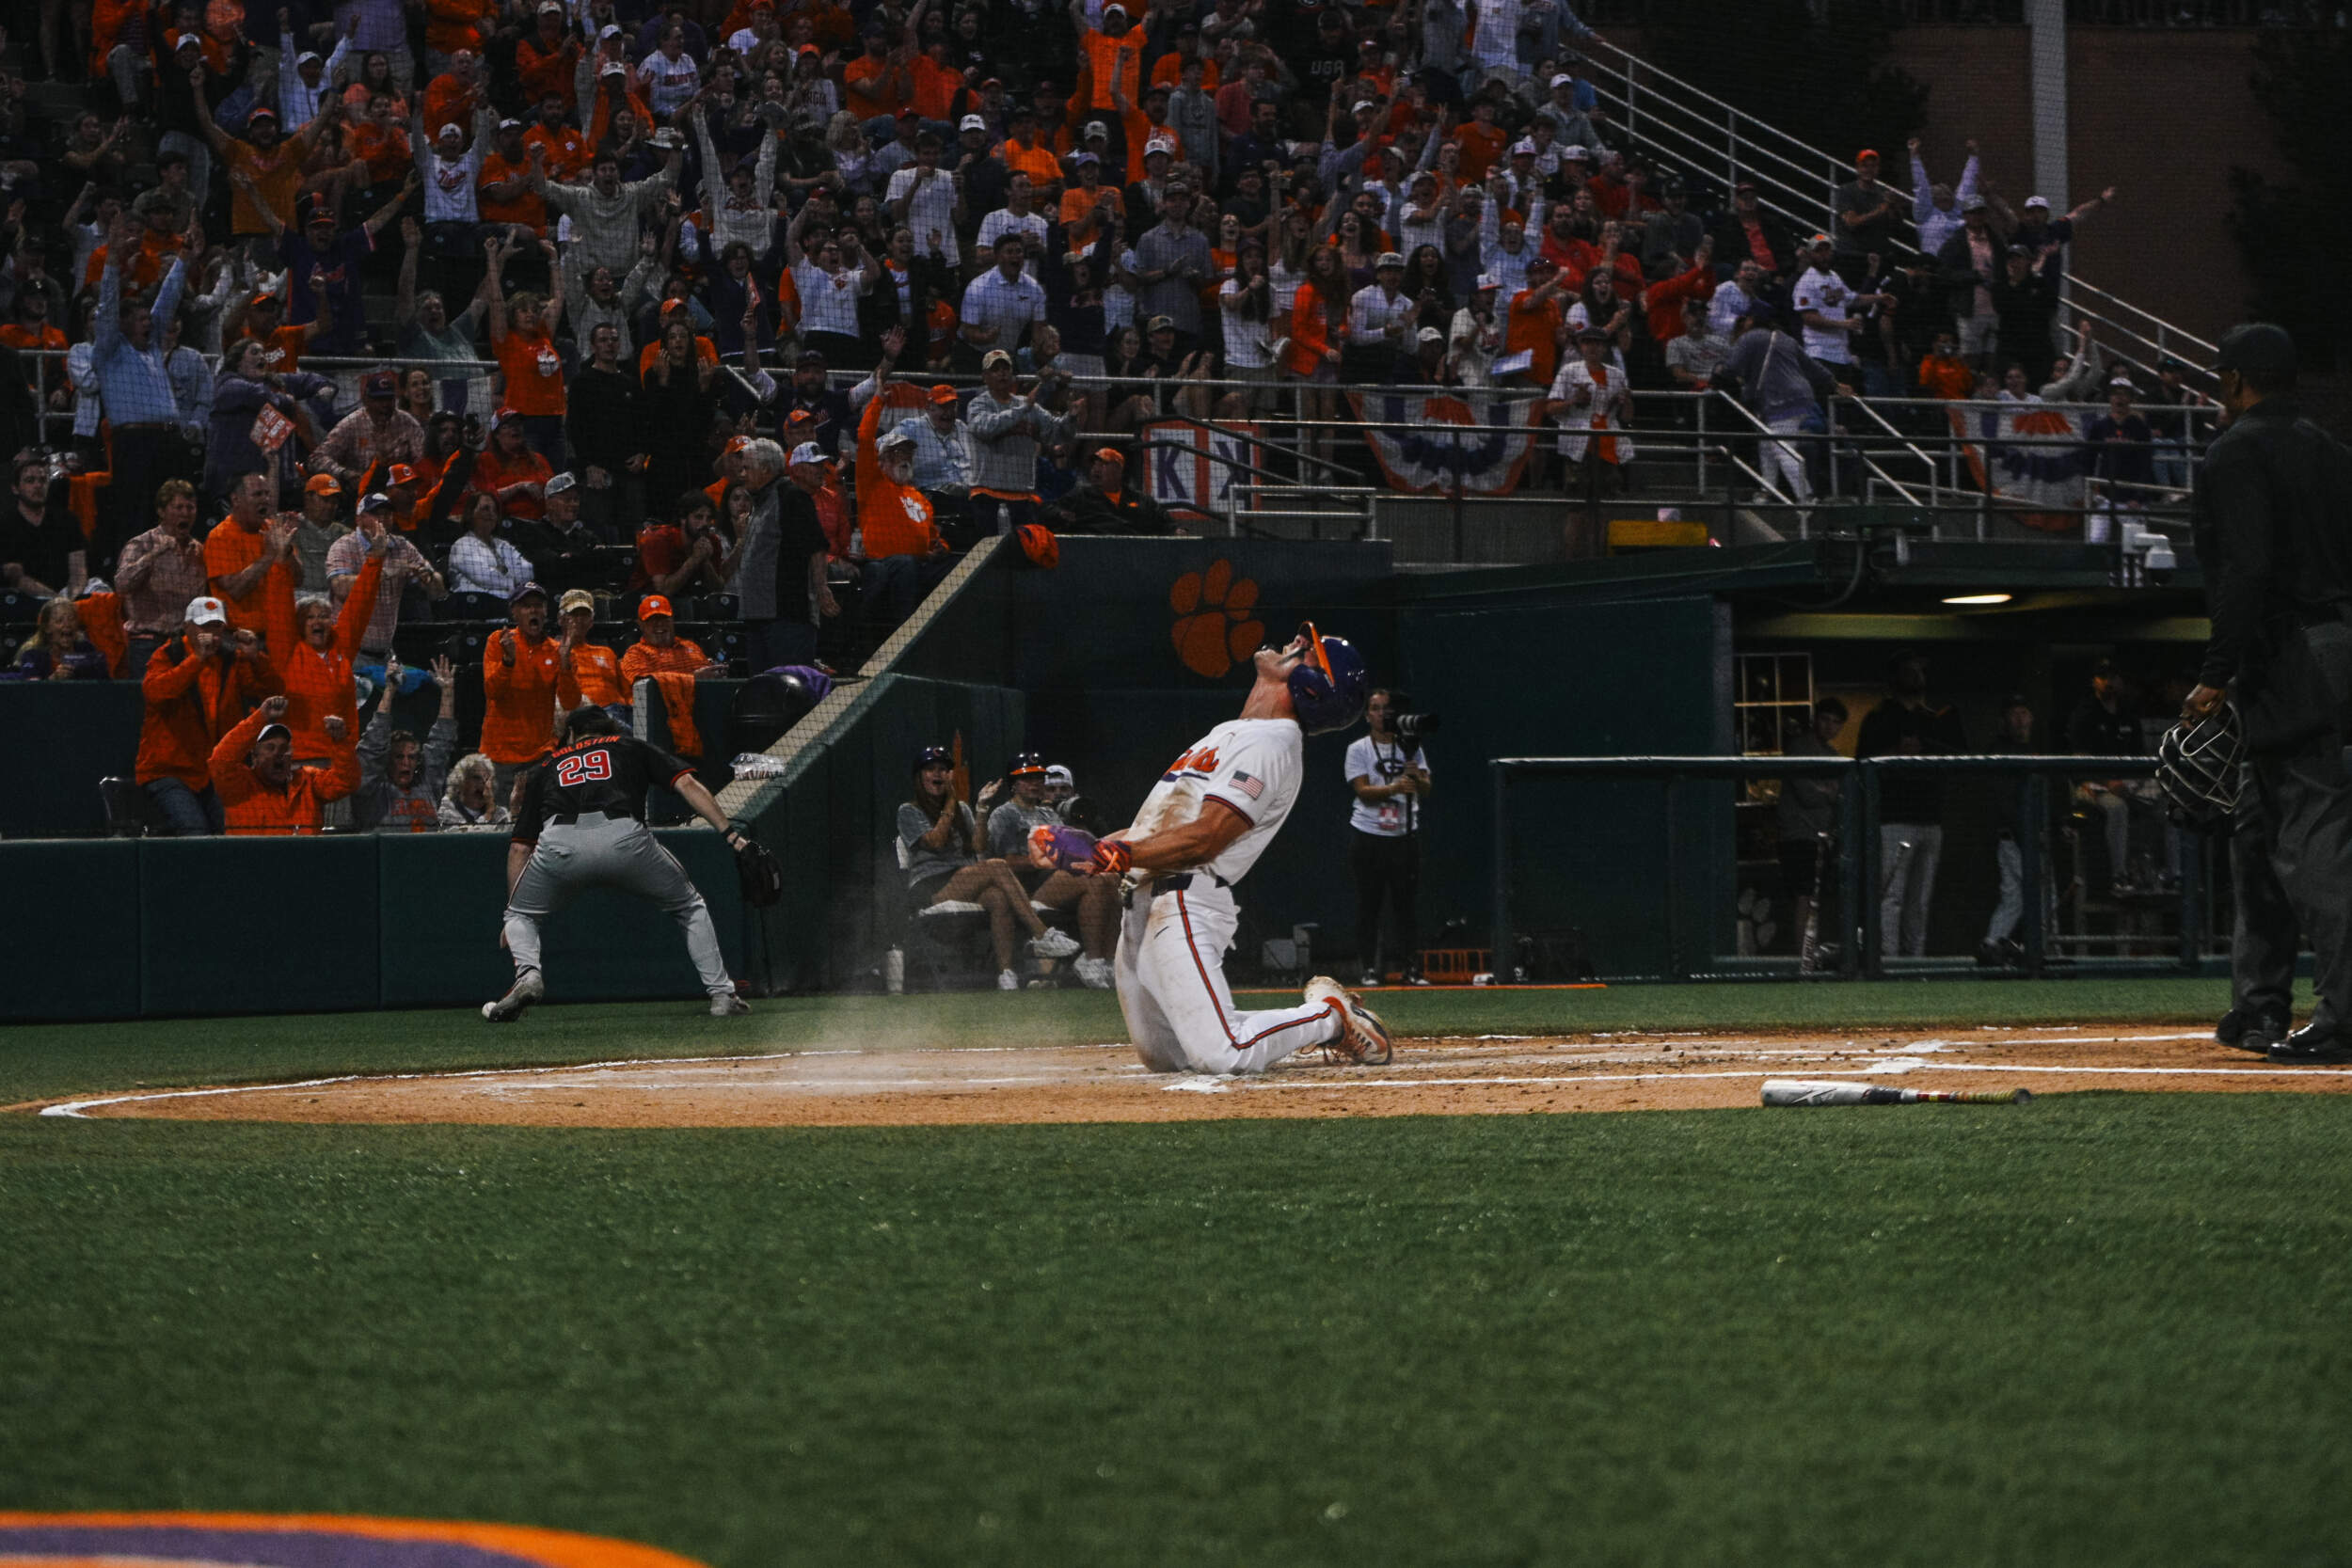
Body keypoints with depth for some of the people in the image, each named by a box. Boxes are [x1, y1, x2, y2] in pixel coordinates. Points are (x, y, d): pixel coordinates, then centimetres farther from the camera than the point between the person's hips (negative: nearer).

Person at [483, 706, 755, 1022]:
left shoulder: (546, 768, 35)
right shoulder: (631, 747, 33)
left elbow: (519, 847, 30)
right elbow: (687, 784, 16)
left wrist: (511, 917, 35)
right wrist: (732, 835, 10)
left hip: (559, 843, 0)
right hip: (624, 836, 0)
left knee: (520, 915, 26)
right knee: (691, 909, 23)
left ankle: (527, 974, -3)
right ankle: (721, 994, 13)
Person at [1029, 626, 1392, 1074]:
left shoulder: (1270, 744, -10)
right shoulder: (1231, 734, 23)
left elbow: (1204, 839, -21)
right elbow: (1159, 826, 21)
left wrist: (1107, 855, -25)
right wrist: (1080, 849, 6)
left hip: (1185, 905, -10)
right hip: (1142, 907, 10)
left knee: (1221, 1055, -21)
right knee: (1164, 1056, 14)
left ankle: (1331, 1016, 4)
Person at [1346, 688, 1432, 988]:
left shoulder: (1410, 747, 10)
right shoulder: (1358, 749, 3)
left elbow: (1426, 791, 2)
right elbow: (1363, 791, -9)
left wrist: (1417, 777, -21)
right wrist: (1396, 787, -25)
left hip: (1404, 836, 2)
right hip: (1368, 837, -2)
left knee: (1405, 904, 1)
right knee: (1369, 904, 0)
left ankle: (1412, 968, 3)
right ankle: (1371, 968, 4)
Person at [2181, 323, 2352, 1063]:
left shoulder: (2236, 454, -9)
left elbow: (2247, 572, -19)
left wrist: (2217, 674, -18)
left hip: (2290, 663, -9)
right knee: (2258, 826, 19)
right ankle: (2260, 1007, 23)